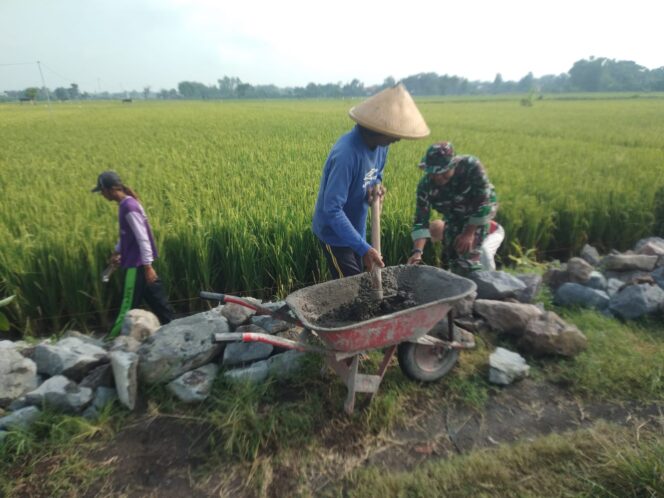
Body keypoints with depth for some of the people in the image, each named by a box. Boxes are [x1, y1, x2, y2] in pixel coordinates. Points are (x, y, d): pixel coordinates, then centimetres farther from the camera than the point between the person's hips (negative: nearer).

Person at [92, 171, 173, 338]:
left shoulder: (129, 207, -19)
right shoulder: (126, 205, 10)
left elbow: (143, 238, -21)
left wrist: (147, 266, -21)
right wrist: (117, 251, 22)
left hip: (137, 263, -10)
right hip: (137, 261, 10)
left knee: (129, 304, 3)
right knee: (156, 300, 13)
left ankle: (113, 337, 15)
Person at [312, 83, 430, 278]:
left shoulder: (380, 145, -7)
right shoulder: (346, 154, -32)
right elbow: (332, 209, -33)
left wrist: (376, 185, -14)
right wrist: (363, 248, -36)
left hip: (356, 229, 8)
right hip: (334, 233, -7)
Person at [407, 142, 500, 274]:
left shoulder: (471, 166, -34)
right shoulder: (425, 184, -27)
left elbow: (485, 202, -26)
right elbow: (420, 220, -27)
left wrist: (469, 233, -24)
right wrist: (417, 251, -40)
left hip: (478, 215, -3)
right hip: (455, 218, 3)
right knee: (454, 259, 7)